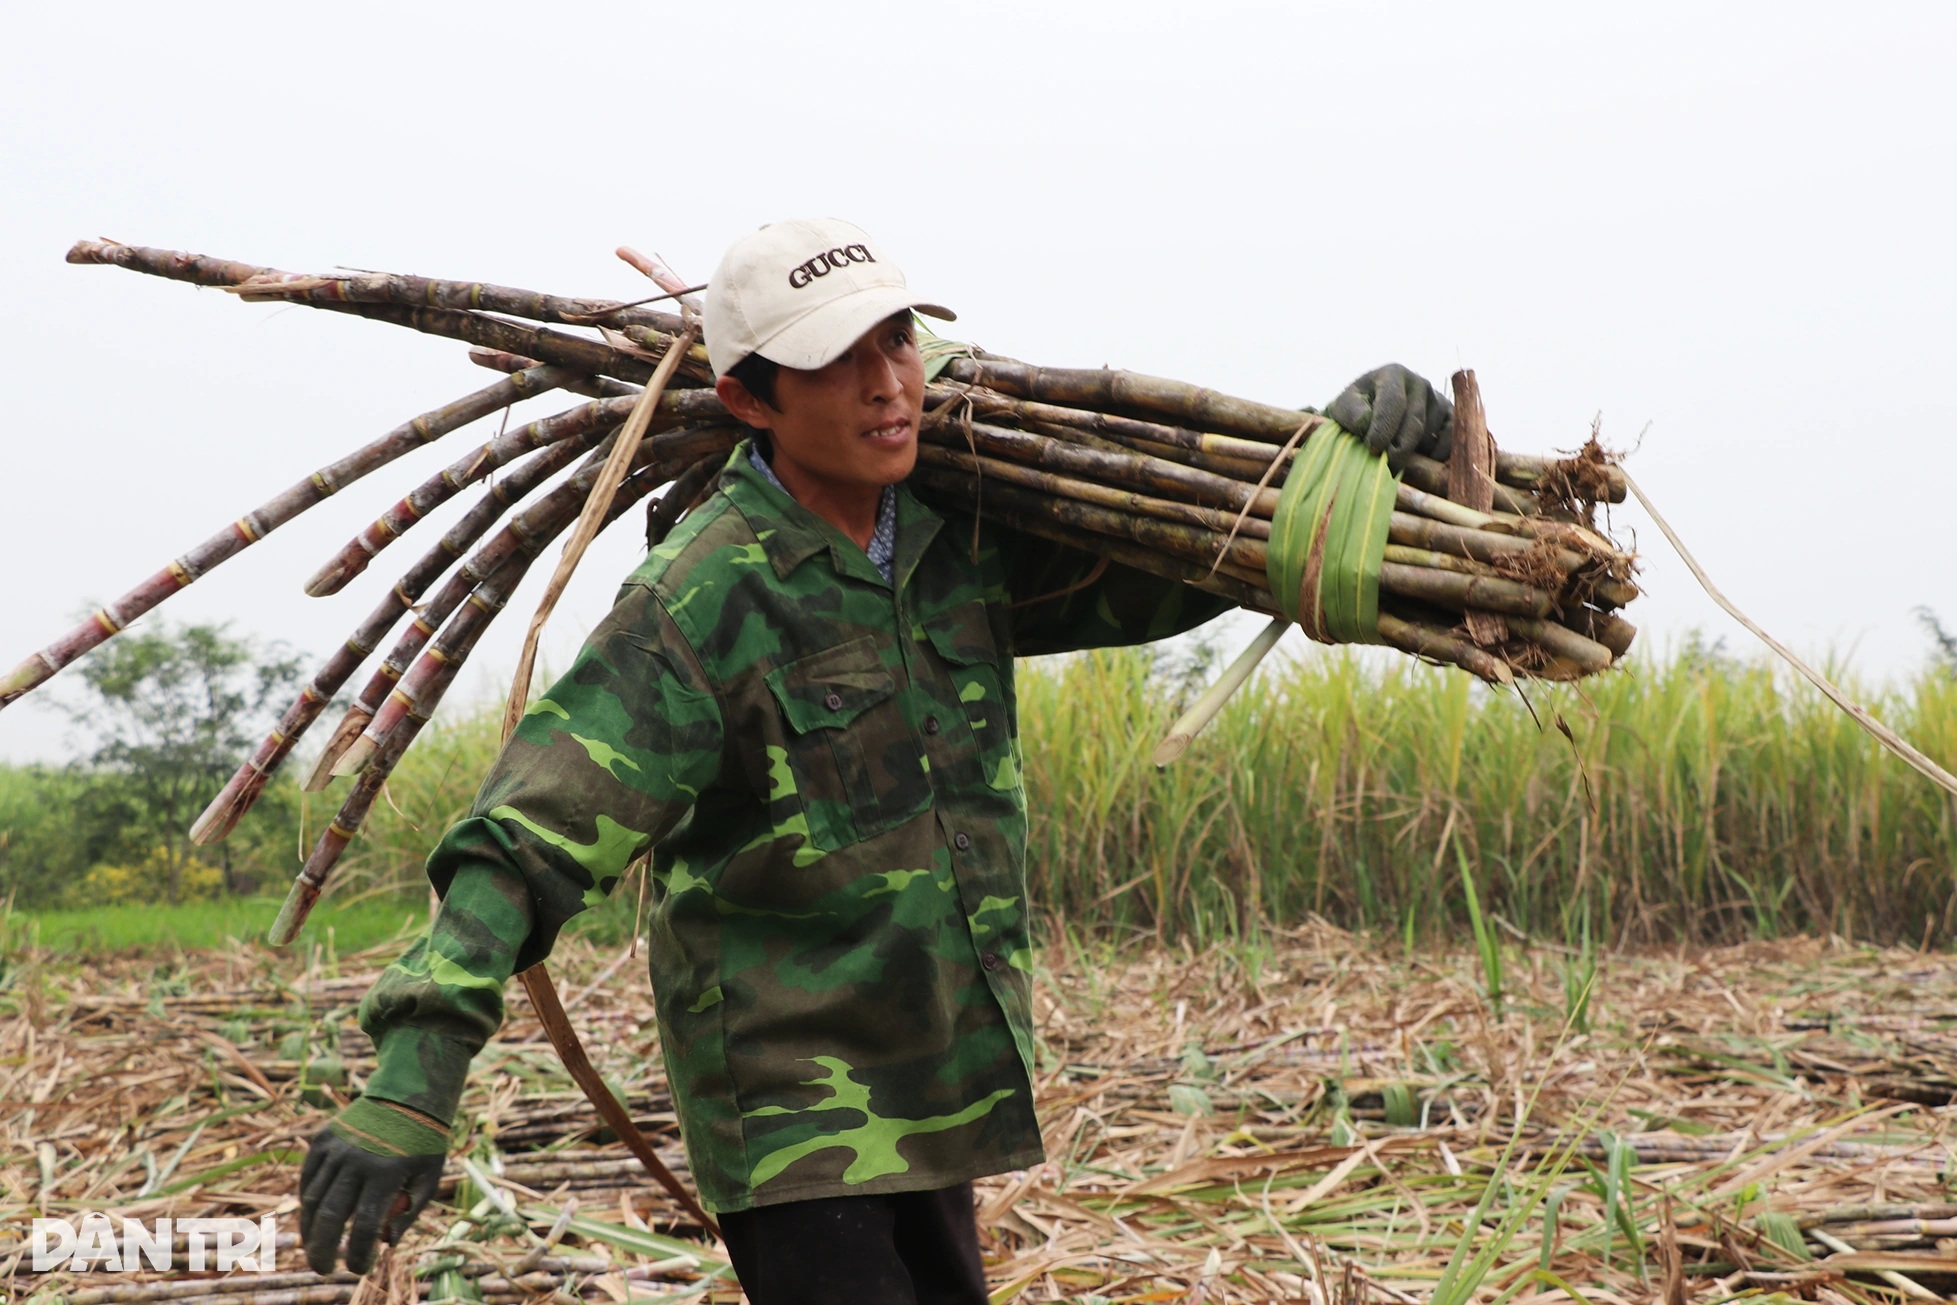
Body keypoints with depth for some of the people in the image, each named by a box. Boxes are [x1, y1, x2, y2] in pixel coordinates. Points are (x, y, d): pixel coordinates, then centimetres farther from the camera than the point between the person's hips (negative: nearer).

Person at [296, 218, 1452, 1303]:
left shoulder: (958, 546, 0)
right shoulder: (704, 600, -20)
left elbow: (1166, 571, 11)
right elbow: (526, 842, -26)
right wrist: (411, 1083, -36)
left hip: (927, 1098, 7)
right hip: (787, 1112, -7)